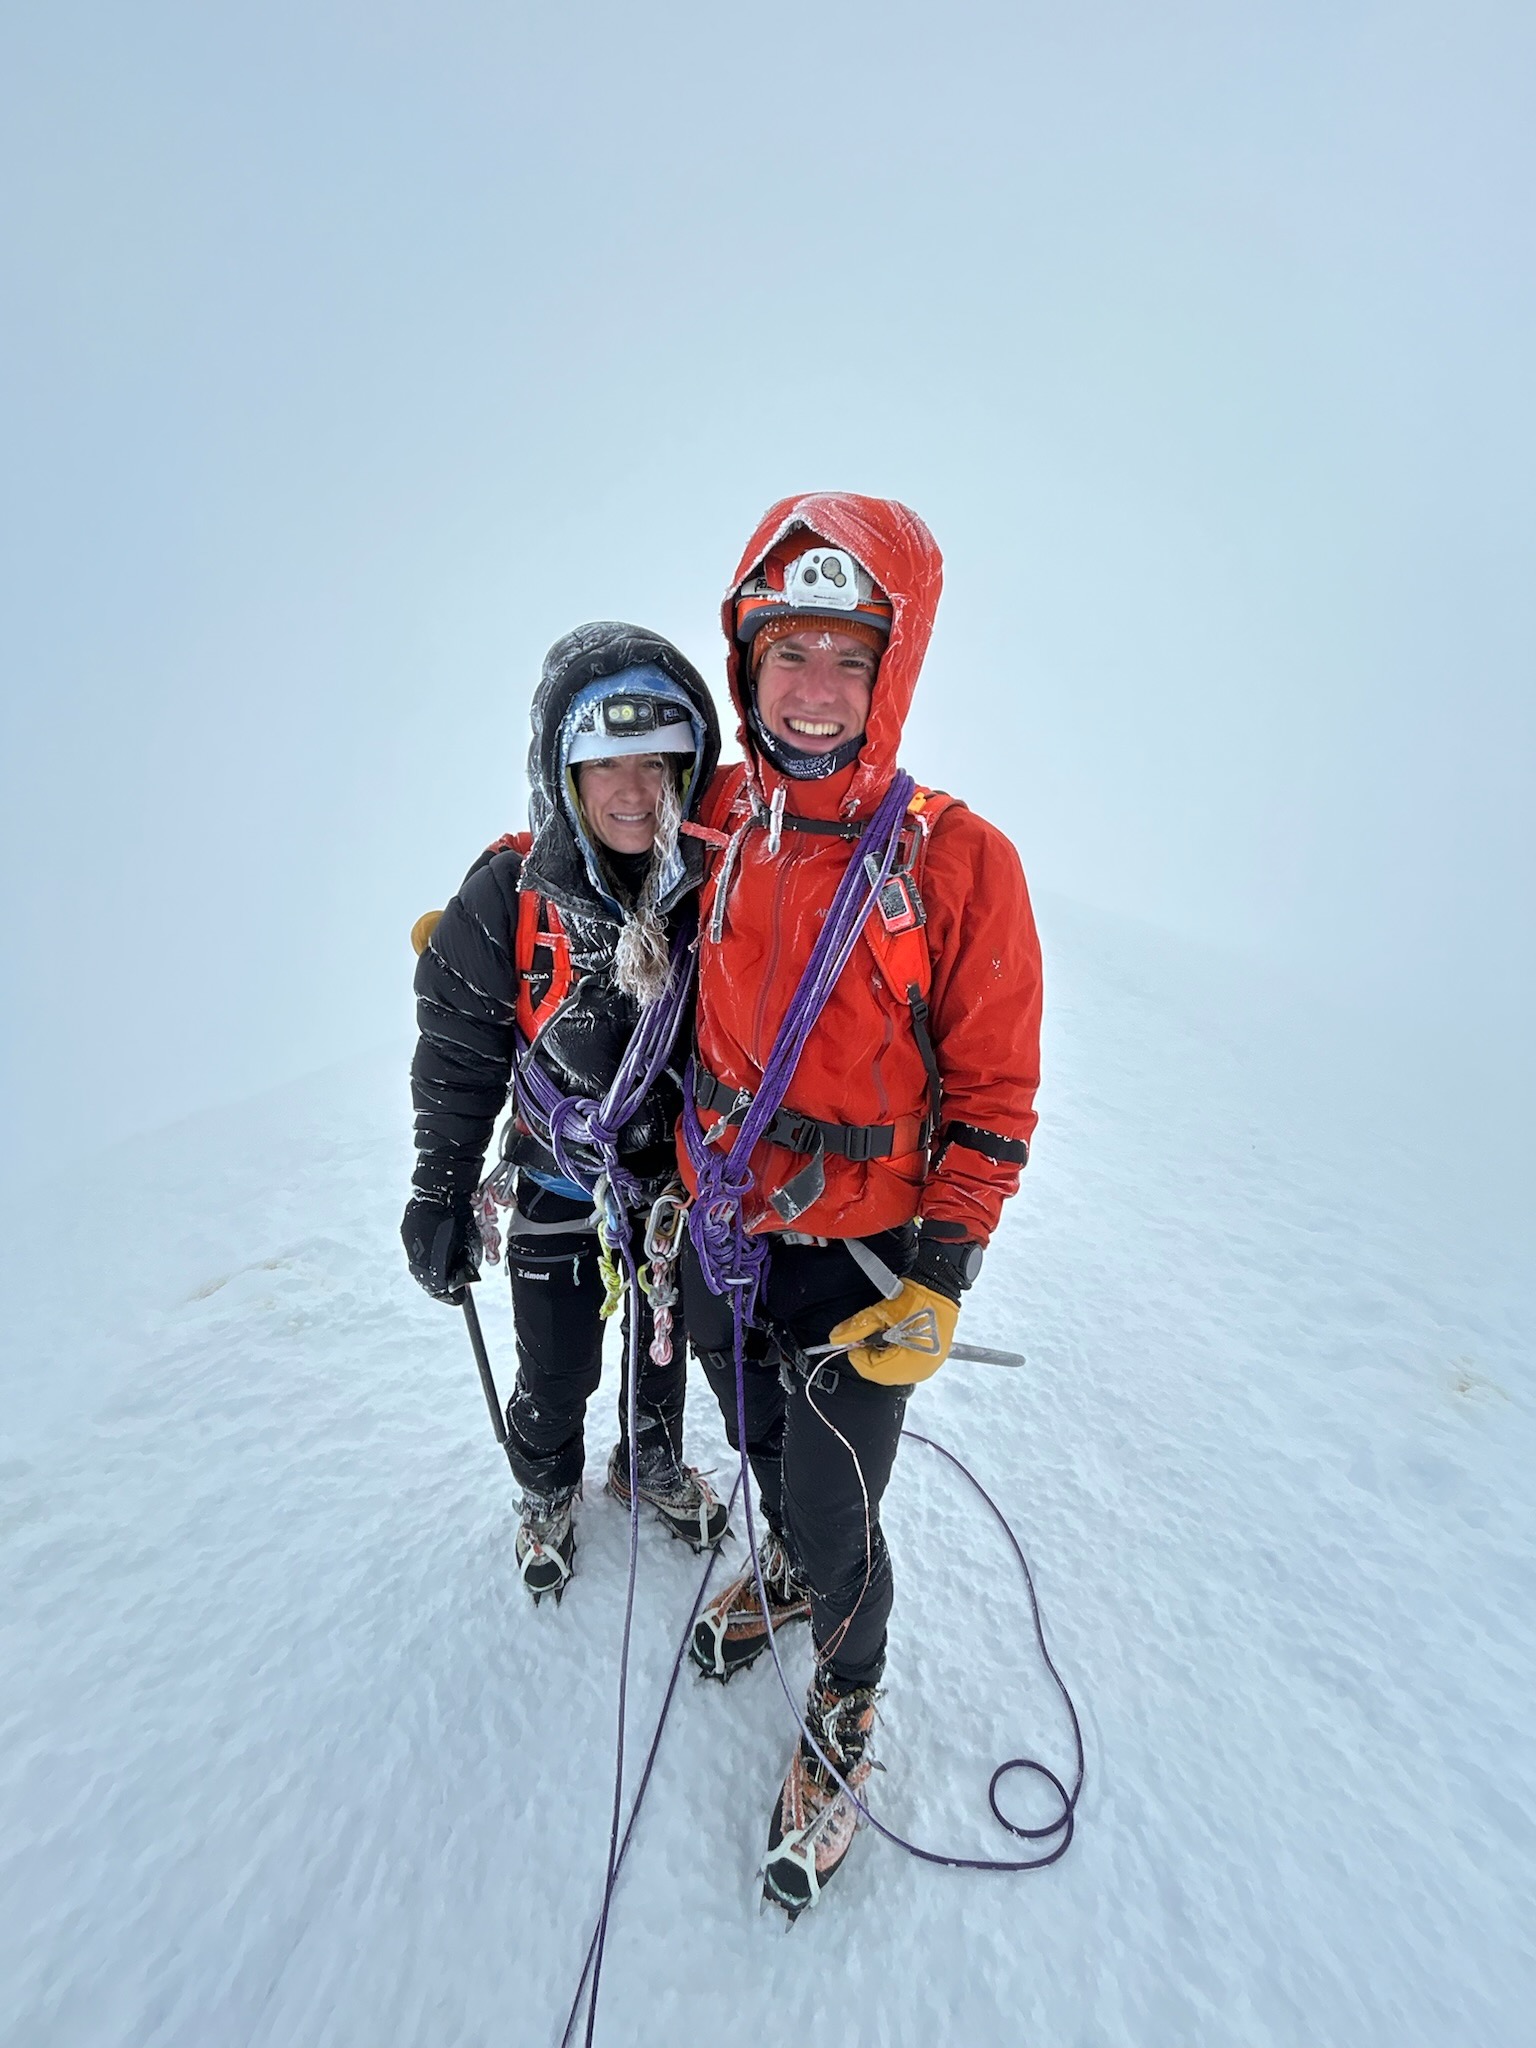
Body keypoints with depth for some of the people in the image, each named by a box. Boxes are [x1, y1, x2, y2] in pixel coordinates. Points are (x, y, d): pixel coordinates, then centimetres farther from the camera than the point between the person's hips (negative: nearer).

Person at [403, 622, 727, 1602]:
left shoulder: (712, 886, -15)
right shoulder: (508, 897, -20)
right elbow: (458, 1062, -10)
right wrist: (441, 1199, -6)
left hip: (681, 1178, 2)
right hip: (557, 1186, -2)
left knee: (665, 1338, 23)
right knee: (559, 1368, 15)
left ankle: (654, 1462, 55)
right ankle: (550, 1492, 49)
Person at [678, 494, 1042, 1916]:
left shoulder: (959, 863, -18)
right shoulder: (714, 825, -6)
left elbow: (992, 1098, -12)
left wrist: (940, 1286, -16)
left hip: (861, 1257, -4)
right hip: (719, 1232, 4)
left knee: (835, 1514, 10)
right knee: (762, 1447, 28)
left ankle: (846, 1708, 45)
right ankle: (785, 1569, 62)